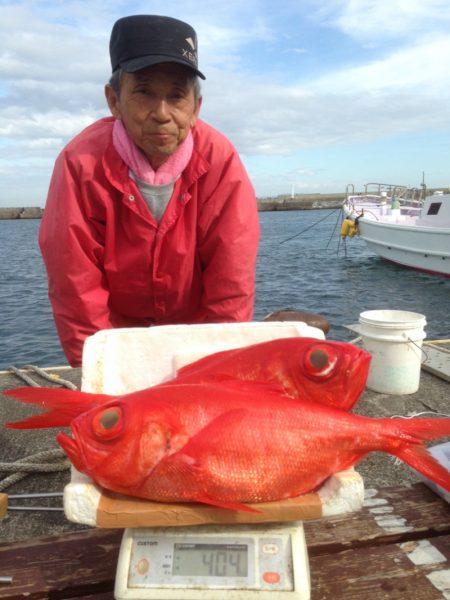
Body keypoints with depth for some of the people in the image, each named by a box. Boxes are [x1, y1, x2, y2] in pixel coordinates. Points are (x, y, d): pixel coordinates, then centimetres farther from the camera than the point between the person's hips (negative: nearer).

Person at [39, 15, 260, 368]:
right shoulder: (82, 164, -23)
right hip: (117, 331, 0)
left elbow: (232, 285, -19)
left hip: (198, 331, 1)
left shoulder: (220, 161, -21)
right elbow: (77, 291, -20)